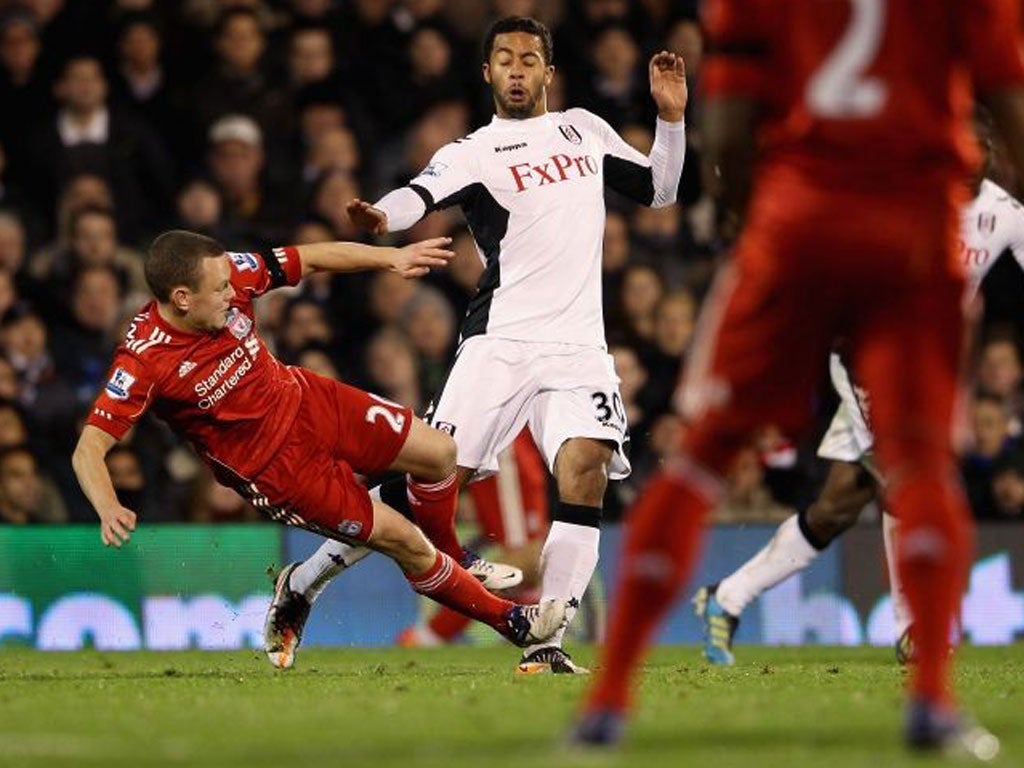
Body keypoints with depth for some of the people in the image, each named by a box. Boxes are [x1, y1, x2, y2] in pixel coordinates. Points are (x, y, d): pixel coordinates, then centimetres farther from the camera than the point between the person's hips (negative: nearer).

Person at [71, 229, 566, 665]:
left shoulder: (229, 277, -16)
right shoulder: (144, 362, -31)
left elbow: (311, 259, -2)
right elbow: (88, 450, -32)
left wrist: (391, 258, -8)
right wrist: (109, 511, -50)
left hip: (304, 399, 6)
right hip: (272, 466, -6)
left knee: (439, 454, 3)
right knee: (403, 539, -4)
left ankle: (450, 559, 34)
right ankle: (509, 621, 16)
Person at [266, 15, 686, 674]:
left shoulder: (584, 128, 17)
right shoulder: (475, 151, 2)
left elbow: (659, 191, 27)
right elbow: (426, 193, -20)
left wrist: (671, 117, 11)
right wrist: (383, 216, -42)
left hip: (578, 347, 3)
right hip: (500, 341, -3)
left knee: (585, 471, -19)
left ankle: (546, 644, -14)